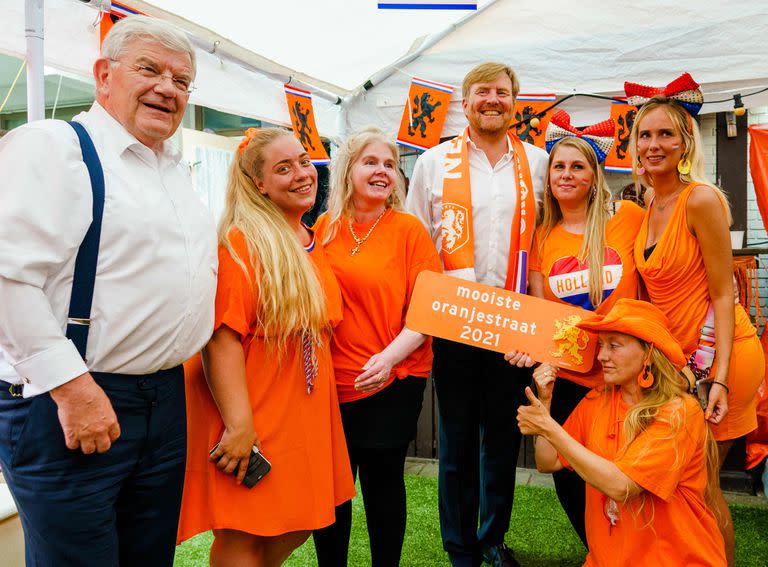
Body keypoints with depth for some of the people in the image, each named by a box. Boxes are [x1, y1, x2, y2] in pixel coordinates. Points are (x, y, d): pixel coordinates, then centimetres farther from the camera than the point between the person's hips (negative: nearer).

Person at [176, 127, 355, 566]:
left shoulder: (313, 244, 11)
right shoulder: (240, 242, -15)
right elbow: (221, 338, -22)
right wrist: (238, 425, -24)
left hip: (305, 415, 8)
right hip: (253, 422, -8)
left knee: (298, 528, 17)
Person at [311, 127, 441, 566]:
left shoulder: (408, 229, -4)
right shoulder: (325, 227, 5)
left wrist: (388, 358, -20)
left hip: (392, 382, -3)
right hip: (332, 381, 3)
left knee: (382, 481, 10)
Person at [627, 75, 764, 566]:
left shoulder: (700, 199, -15)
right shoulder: (649, 209, 8)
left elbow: (723, 295, -16)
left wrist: (719, 378, -20)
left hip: (718, 353, -7)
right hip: (679, 354, 8)